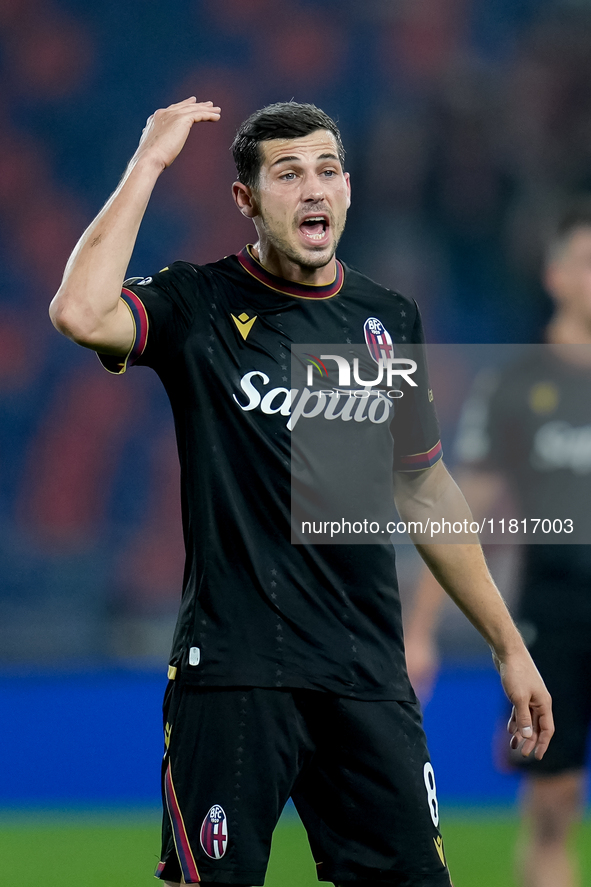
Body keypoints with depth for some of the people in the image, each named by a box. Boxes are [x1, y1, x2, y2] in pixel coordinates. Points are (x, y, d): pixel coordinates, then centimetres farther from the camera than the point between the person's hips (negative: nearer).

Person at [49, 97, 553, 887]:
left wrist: (507, 644, 18)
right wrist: (150, 162, -15)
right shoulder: (201, 307, -2)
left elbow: (425, 489, 20)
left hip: (370, 674, 4)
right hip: (234, 669, -4)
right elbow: (81, 314, -24)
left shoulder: (389, 320, 12)